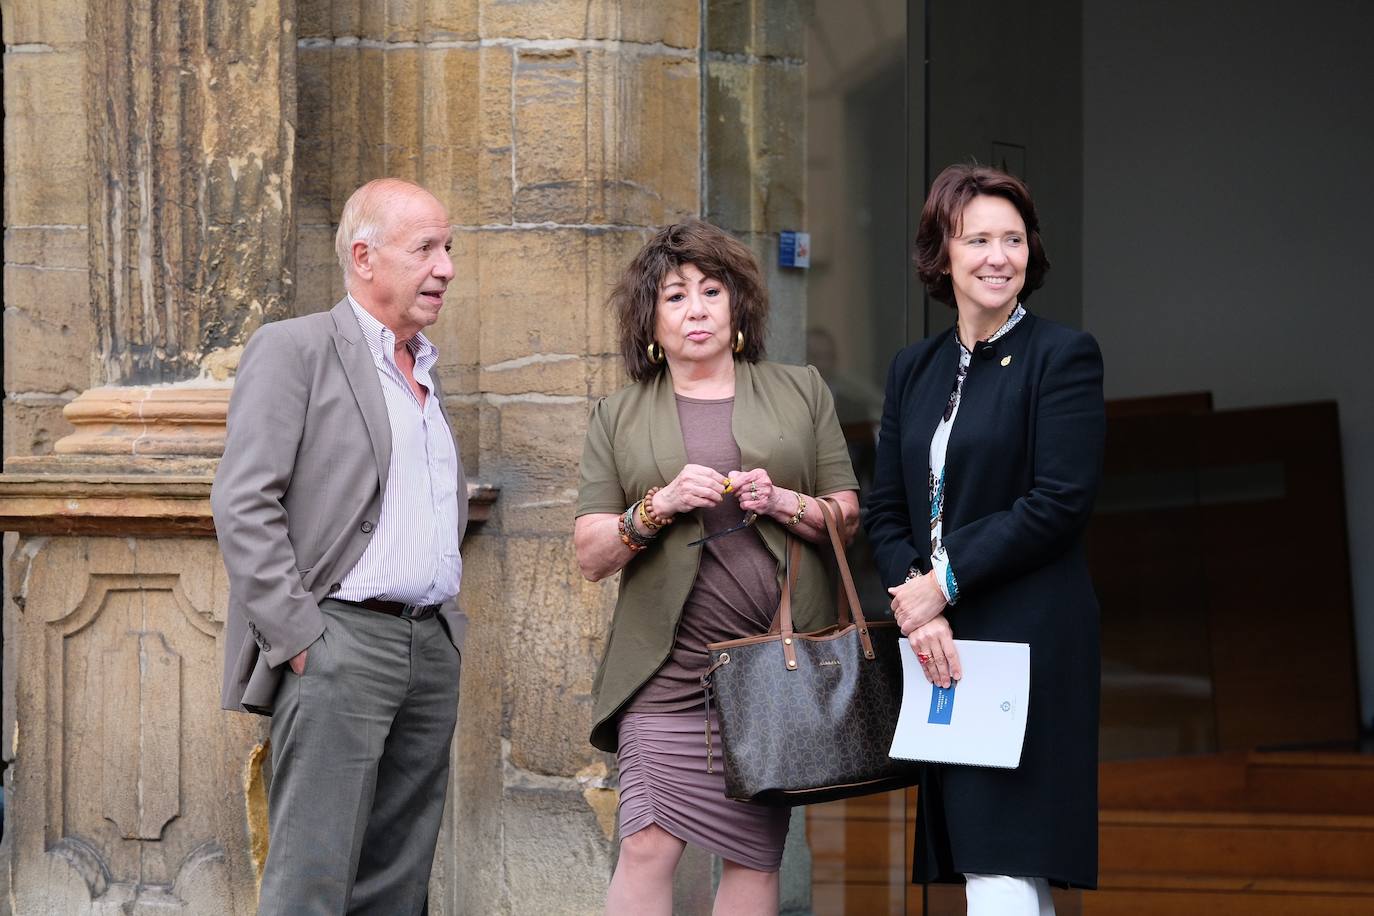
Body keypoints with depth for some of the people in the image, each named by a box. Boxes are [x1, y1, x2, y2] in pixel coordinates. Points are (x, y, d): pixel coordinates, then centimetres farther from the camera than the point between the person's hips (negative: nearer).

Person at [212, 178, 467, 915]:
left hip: (432, 651, 7)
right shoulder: (294, 350, -4)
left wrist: (450, 626, 16)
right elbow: (243, 505, -11)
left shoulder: (425, 372, 20)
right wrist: (295, 638, -15)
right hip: (340, 641, -7)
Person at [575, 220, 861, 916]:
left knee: (755, 857, 1)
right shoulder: (618, 417, 11)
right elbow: (590, 555, 7)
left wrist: (785, 504, -8)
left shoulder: (801, 394, 13)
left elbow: (851, 519, 11)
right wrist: (659, 506, -11)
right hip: (668, 668, -1)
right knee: (648, 844, -14)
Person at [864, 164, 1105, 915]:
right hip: (939, 649, 6)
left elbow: (1059, 502, -12)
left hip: (1028, 642, -6)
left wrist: (944, 584, -11)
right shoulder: (914, 370, 16)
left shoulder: (1063, 357, -3)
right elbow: (885, 510, 11)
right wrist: (915, 605, -6)